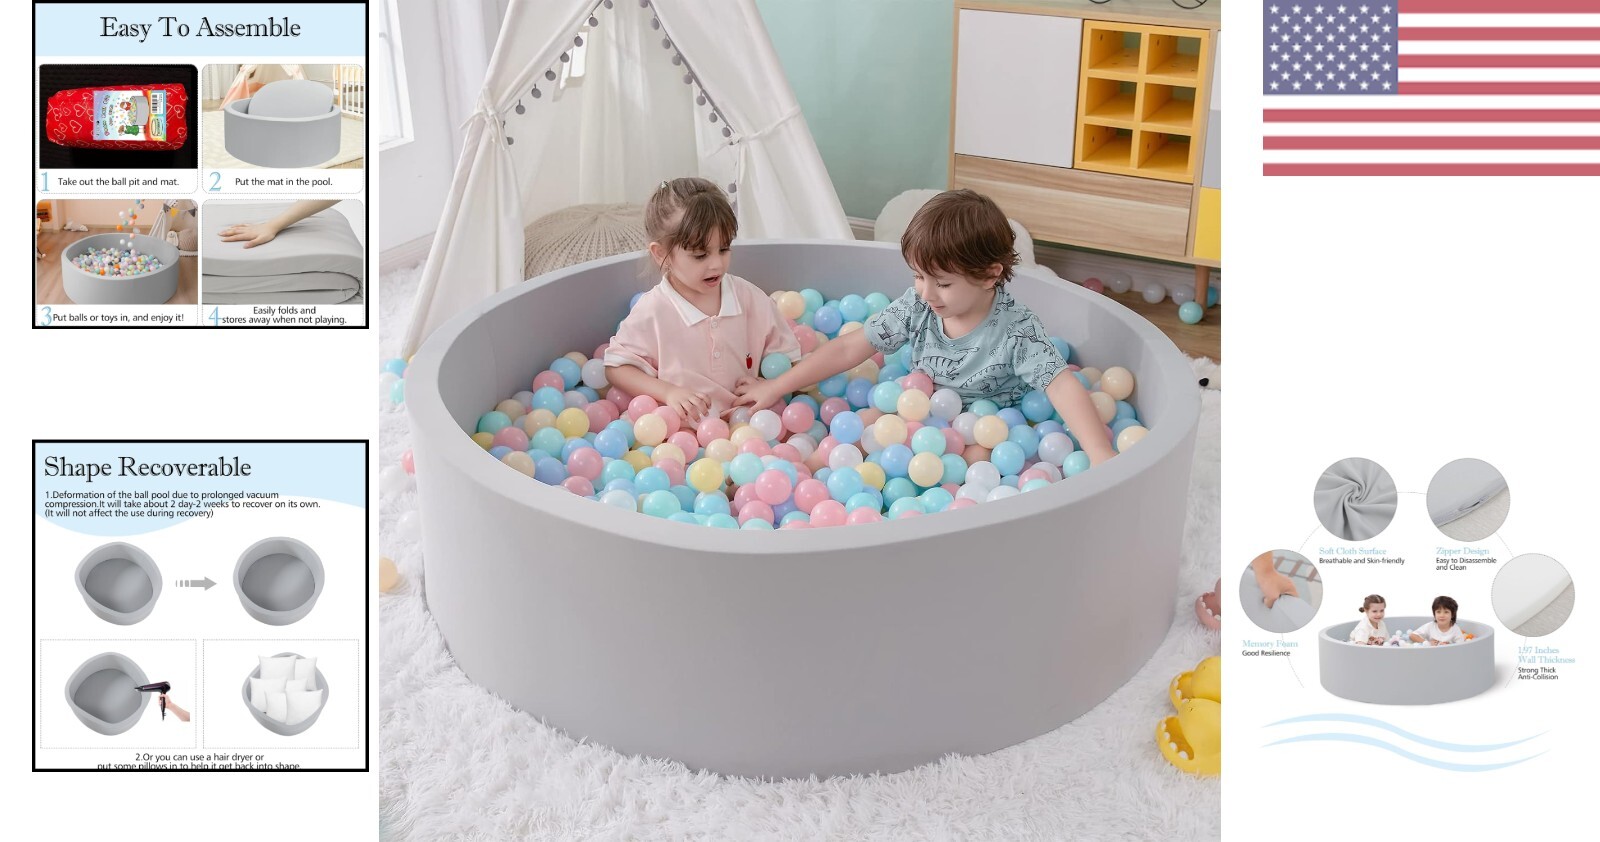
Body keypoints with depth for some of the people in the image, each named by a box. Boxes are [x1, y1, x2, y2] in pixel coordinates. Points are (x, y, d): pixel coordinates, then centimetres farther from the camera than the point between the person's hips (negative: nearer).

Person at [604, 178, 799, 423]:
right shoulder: (652, 312, -8)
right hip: (678, 427, -2)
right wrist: (668, 392, -15)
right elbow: (616, 368, -1)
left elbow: (787, 355, 13)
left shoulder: (751, 299, 2)